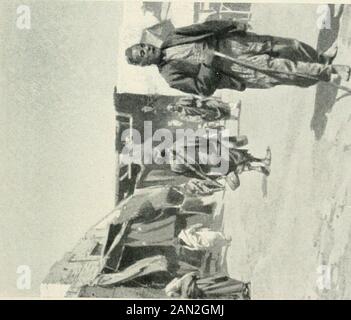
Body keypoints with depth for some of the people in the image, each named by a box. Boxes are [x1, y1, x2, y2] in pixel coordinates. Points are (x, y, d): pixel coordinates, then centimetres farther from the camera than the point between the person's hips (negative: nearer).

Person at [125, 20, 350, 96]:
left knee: (287, 46, 1)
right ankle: (327, 72, 0)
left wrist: (232, 25, -3)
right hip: (236, 71, -5)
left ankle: (321, 59, 24)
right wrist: (207, 64, -26)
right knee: (277, 69, -15)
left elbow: (204, 27, 6)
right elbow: (203, 90, -16)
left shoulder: (172, 39, 6)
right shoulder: (170, 75, -10)